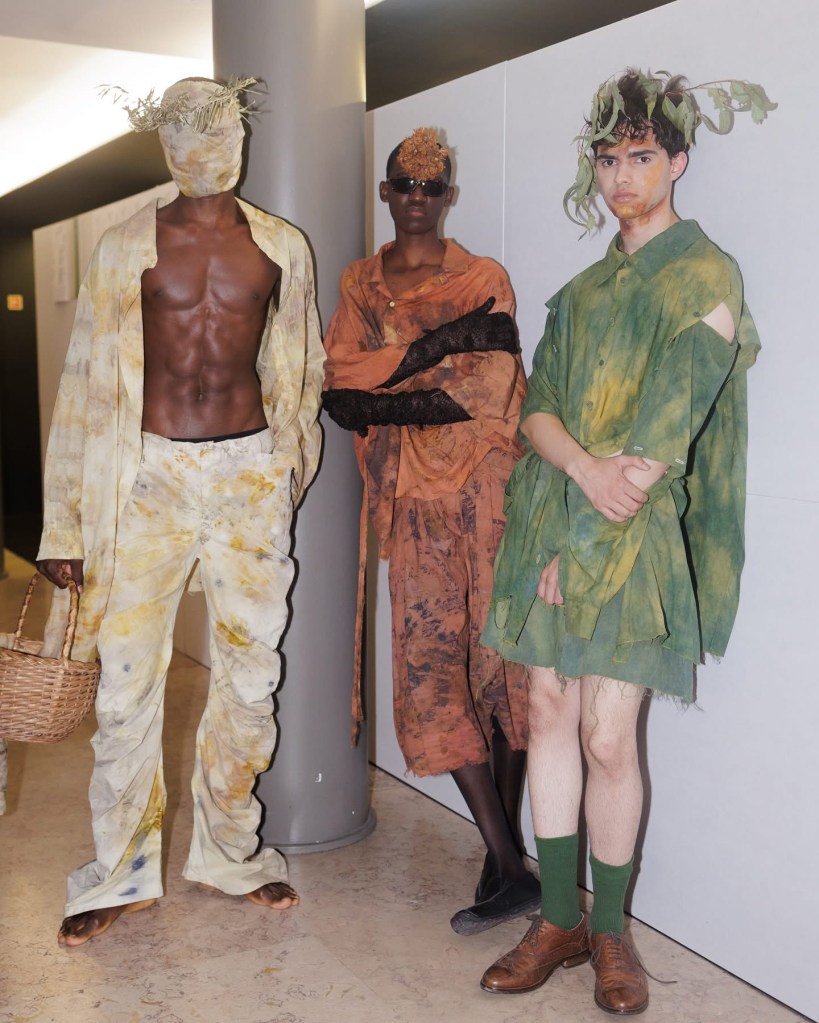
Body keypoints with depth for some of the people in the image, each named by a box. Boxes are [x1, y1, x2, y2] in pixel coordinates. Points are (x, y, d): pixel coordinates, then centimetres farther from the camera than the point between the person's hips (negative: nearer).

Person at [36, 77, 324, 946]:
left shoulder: (281, 248, 6)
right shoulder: (127, 247, 1)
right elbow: (86, 382, 0)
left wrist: (293, 470, 16)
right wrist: (64, 523, -3)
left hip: (251, 474, 2)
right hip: (150, 474, -2)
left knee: (249, 673, 8)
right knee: (127, 679, 0)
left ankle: (228, 851, 26)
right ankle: (120, 872, 18)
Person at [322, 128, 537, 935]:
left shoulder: (483, 280, 6)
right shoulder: (359, 284, 15)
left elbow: (490, 396, -7)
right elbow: (338, 389, 0)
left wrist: (380, 398, -9)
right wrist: (440, 344, -10)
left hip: (483, 488, -2)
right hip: (411, 497, 3)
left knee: (501, 657, -3)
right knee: (432, 664, -4)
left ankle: (504, 850, 10)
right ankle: (510, 866, 4)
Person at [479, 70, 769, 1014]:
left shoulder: (706, 278, -2)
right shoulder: (583, 287, 17)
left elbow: (657, 441, -11)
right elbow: (536, 408, 5)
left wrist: (575, 545, -13)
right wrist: (584, 466, -16)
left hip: (632, 533, -5)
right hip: (550, 517, 6)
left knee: (607, 737, -4)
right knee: (548, 712, 6)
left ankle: (610, 930, 16)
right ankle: (558, 918, 20)